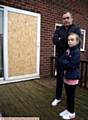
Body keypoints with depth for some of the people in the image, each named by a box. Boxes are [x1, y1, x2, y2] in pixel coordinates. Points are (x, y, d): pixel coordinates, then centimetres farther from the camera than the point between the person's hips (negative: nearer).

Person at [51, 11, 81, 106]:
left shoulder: (76, 29, 3)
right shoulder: (59, 29, 9)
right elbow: (54, 40, -10)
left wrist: (61, 39, -15)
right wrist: (68, 45, -20)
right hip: (60, 58, 2)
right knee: (59, 78, 12)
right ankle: (58, 97, 29)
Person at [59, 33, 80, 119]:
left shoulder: (76, 52, -16)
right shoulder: (68, 51, 7)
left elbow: (71, 65, -24)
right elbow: (60, 60, 2)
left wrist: (64, 62, -10)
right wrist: (66, 63, -16)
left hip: (73, 77, -7)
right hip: (66, 76, 7)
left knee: (71, 95, 7)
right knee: (68, 95, 19)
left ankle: (72, 113, 26)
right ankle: (68, 109, 36)